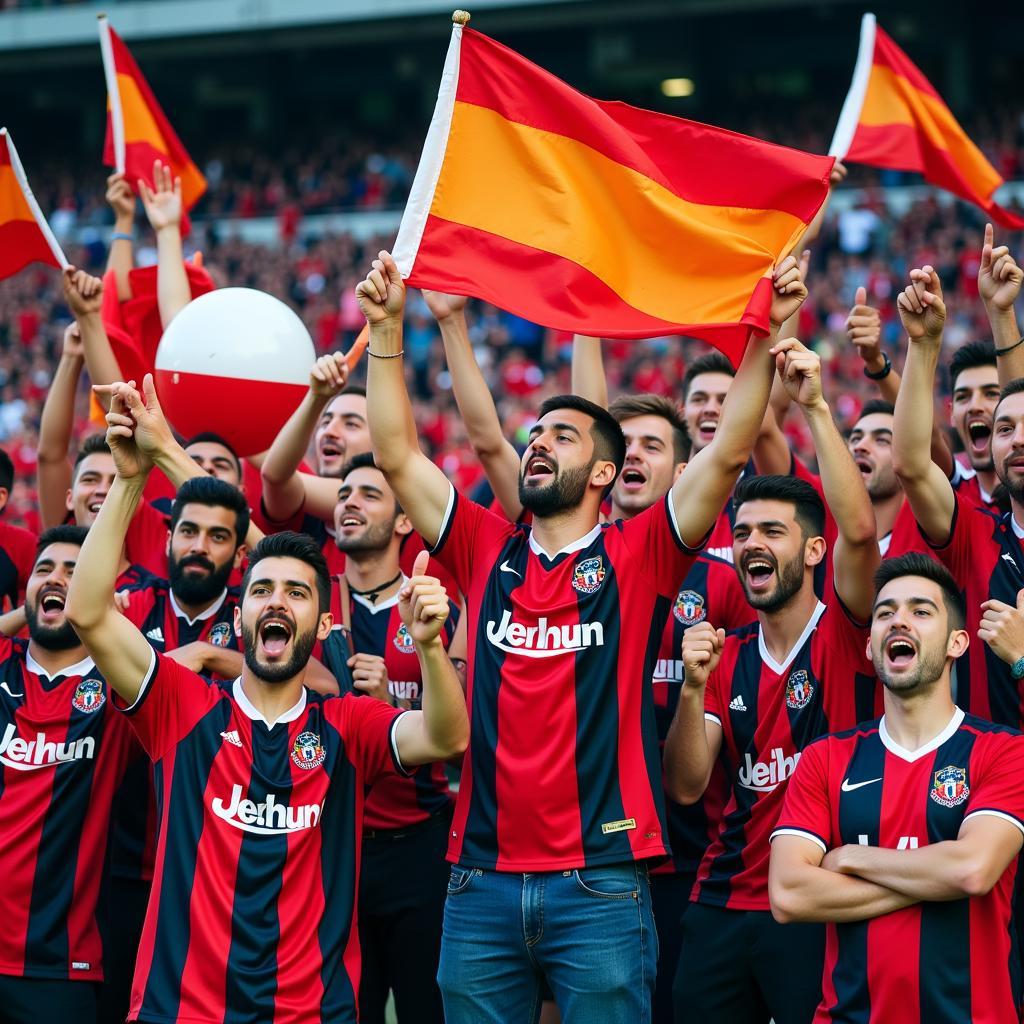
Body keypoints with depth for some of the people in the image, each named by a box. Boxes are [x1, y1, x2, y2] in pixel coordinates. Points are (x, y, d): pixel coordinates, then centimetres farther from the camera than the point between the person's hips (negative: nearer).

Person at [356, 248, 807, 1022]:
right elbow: (396, 455, 8)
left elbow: (729, 452, -6)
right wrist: (387, 329, 2)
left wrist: (766, 334, -13)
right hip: (483, 878, 3)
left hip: (601, 881, -3)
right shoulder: (486, 551, 11)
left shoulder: (638, 556, 3)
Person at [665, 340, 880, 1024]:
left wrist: (815, 407, -21)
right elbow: (686, 786, 4)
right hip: (724, 906, 5)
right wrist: (695, 687, -11)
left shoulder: (845, 633, -2)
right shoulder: (727, 655, 11)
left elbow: (859, 529, -21)